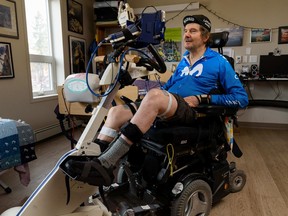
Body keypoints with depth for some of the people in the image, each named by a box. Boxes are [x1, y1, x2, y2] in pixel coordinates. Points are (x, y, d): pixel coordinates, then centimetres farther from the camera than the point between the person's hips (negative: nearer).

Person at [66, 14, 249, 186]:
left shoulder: (219, 62, 7)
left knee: (155, 96, -37)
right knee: (116, 111, -13)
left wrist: (202, 98, -9)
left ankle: (106, 164, -38)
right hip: (165, 111, 7)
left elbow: (242, 98, 2)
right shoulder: (183, 62, 26)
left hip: (193, 112, -7)